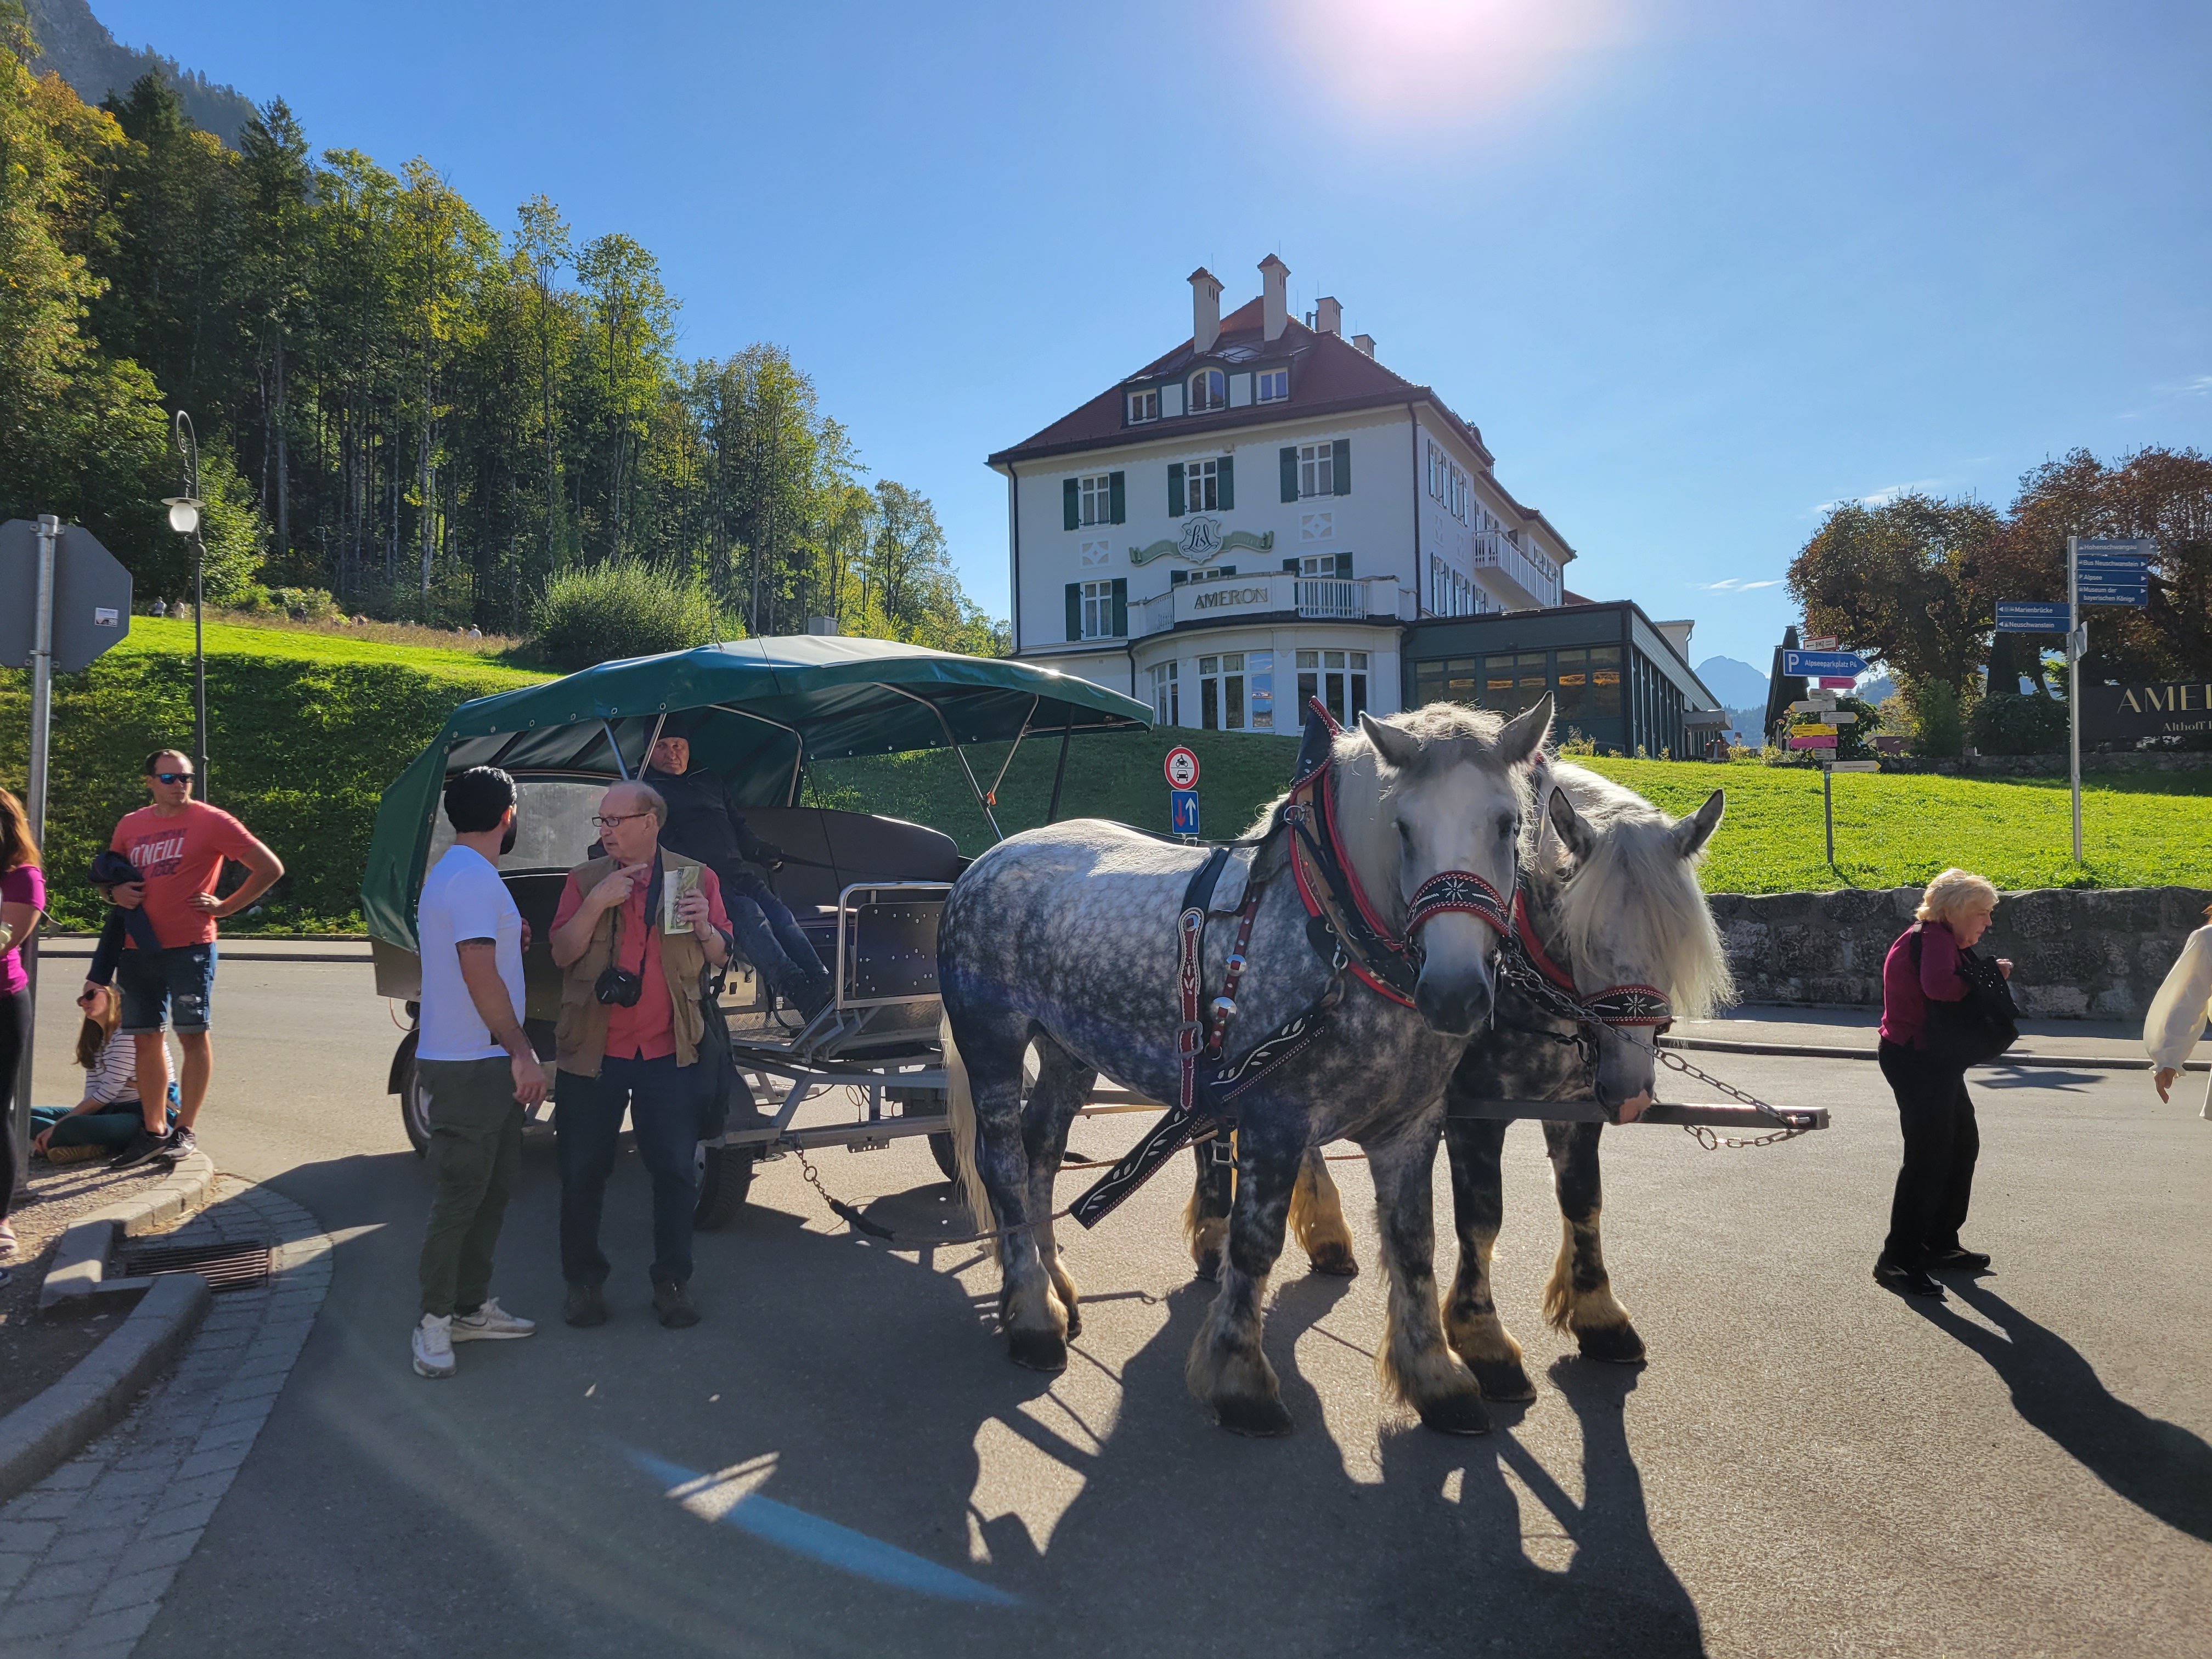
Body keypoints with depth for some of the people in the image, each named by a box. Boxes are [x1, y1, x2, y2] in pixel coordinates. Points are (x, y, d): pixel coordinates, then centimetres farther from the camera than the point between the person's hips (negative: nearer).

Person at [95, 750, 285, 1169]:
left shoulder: (211, 821, -5)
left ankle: (185, 1130, 7)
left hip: (189, 948, -5)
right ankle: (153, 1130, 18)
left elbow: (270, 868, -5)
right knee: (145, 1038, 9)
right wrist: (116, 893, 2)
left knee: (192, 1035, -1)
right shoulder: (130, 826, 10)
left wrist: (226, 907, -5)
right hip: (138, 949, 5)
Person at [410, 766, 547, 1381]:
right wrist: (522, 1051, -22)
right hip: (470, 1065, -11)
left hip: (484, 1063, 11)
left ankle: (472, 1307, 25)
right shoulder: (475, 879, -17)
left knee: (495, 1186, 16)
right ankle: (435, 1320, 8)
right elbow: (479, 974, -23)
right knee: (461, 1195, -3)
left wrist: (508, 939, 17)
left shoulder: (451, 872, 17)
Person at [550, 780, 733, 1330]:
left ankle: (673, 1283, 17)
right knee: (583, 1171, 7)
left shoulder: (696, 877, 3)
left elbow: (721, 957, 7)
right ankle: (583, 1282, 22)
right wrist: (596, 903, -17)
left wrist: (704, 927, -14)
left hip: (669, 1052, 0)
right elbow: (562, 953, -4)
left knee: (675, 1170, 4)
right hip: (592, 1051, 1)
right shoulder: (586, 879, 4)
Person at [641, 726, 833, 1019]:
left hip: (738, 875, 6)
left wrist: (761, 852, 14)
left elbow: (738, 828, 33)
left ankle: (823, 986, -36)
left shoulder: (710, 782, 31)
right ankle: (796, 989, -47)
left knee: (781, 914, -21)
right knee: (747, 912, -33)